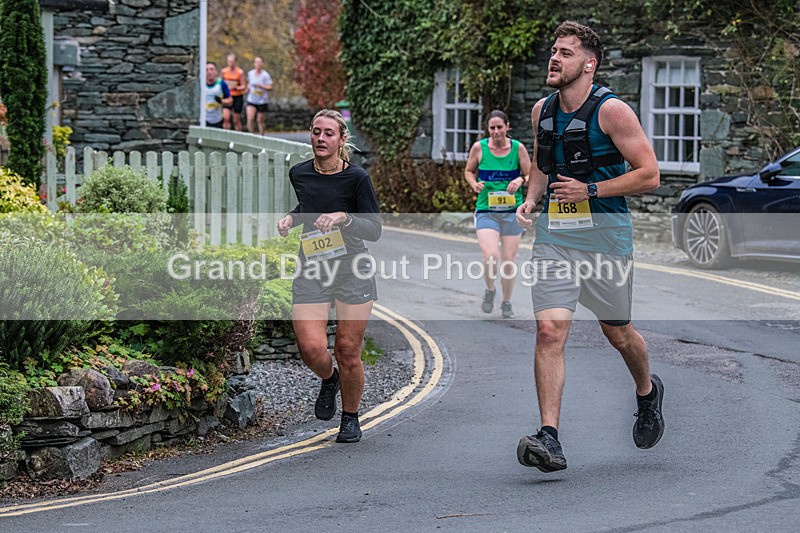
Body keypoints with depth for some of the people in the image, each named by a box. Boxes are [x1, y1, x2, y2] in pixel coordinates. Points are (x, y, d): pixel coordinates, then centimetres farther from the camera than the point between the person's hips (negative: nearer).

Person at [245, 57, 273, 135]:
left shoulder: (265, 75, -10)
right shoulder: (250, 73, 4)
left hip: (262, 101, -3)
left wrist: (260, 86, -25)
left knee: (261, 121, 4)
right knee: (250, 119, -13)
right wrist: (248, 88, 6)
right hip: (251, 100, 3)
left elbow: (270, 87, -13)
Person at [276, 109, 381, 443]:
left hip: (352, 269, -3)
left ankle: (350, 418, 20)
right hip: (310, 271, 3)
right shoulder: (299, 174, 7)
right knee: (311, 348, -13)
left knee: (348, 352, -2)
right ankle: (328, 379, 22)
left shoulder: (356, 177, -6)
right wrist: (291, 218, 8)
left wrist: (343, 218, -21)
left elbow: (374, 230, -5)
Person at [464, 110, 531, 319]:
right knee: (490, 256, -19)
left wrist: (520, 180, -17)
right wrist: (474, 183, -7)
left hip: (512, 211, 1)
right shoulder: (479, 147, -1)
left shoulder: (518, 148, -1)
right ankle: (489, 290, 10)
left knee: (509, 260, 4)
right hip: (486, 211, -1)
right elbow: (468, 171, 14)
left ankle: (507, 303, 25)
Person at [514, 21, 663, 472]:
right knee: (549, 331, -12)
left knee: (617, 332, 12)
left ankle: (648, 391, 45)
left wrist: (589, 190, -18)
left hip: (605, 237, -4)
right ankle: (549, 440, -17)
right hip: (554, 238, 4)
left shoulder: (612, 111, -11)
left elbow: (649, 175, -11)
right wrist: (531, 199, 5)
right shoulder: (542, 111, 7)